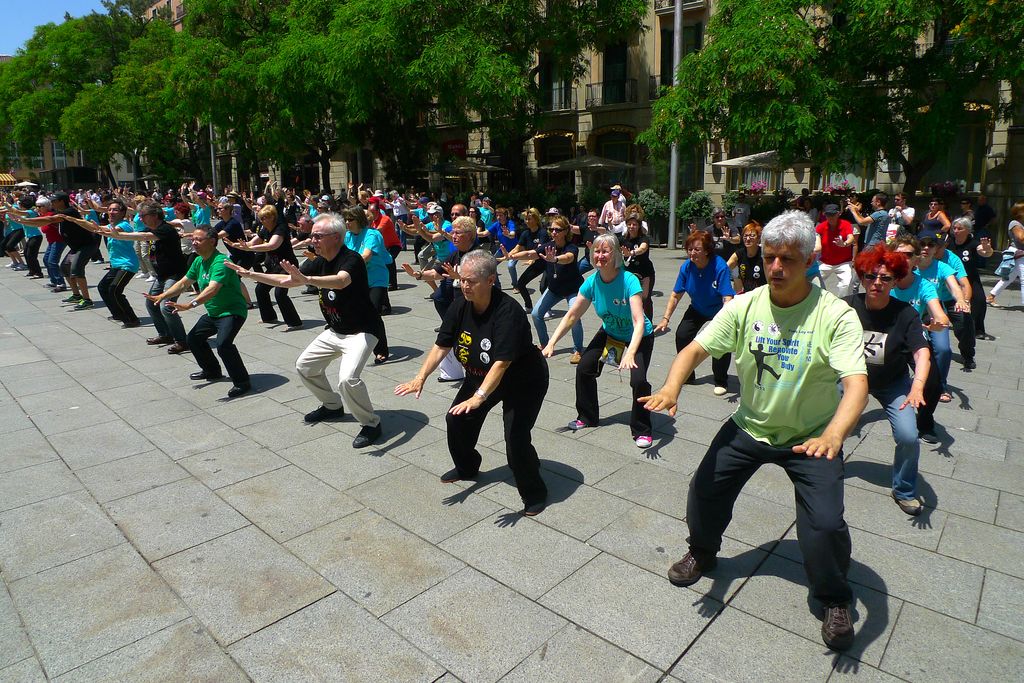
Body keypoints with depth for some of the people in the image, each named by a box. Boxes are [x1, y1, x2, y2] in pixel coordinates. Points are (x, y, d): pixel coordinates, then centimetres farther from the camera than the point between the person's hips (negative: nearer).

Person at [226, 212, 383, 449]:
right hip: (335, 330, 9)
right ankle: (333, 406, 35)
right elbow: (286, 280, 10)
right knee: (305, 366, 15)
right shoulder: (318, 263, 3)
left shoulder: (351, 260, -22)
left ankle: (371, 425, -6)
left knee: (347, 378, -28)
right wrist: (250, 274, 5)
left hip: (362, 331, -9)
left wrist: (306, 279, -57)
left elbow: (341, 281, -44)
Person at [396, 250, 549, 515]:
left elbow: (501, 362, -40)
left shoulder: (508, 311, -34)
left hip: (523, 381, -7)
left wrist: (479, 397, -48)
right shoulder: (459, 306, -13)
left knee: (516, 438, -17)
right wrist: (420, 378, -22)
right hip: (480, 376, 7)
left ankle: (534, 493, 8)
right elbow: (441, 346, -9)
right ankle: (466, 467, 37)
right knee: (457, 419, 7)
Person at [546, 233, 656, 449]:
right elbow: (572, 315, -11)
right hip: (610, 333, 5)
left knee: (638, 380, -23)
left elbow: (639, 322, -40)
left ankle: (641, 431, 0)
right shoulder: (592, 282, -17)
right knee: (583, 368, -1)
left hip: (639, 337, -5)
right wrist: (551, 343, -19)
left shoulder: (629, 281, -32)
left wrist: (630, 353, -54)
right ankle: (587, 417, 22)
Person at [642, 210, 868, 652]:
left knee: (825, 523, -14)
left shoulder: (835, 315, -21)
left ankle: (836, 600, 18)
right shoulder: (745, 307, -11)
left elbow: (856, 384, -30)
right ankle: (703, 553, 33)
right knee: (704, 490, -1)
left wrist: (832, 435, -49)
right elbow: (696, 349, -15)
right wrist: (672, 387, -36)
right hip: (751, 426, 3)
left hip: (812, 436, -3)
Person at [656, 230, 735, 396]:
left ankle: (721, 382, 2)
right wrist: (665, 318, -15)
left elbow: (727, 297, -35)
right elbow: (676, 295, -10)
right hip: (698, 308, 5)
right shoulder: (686, 267, -17)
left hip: (720, 310, -4)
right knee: (682, 335, -6)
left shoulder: (720, 267, -31)